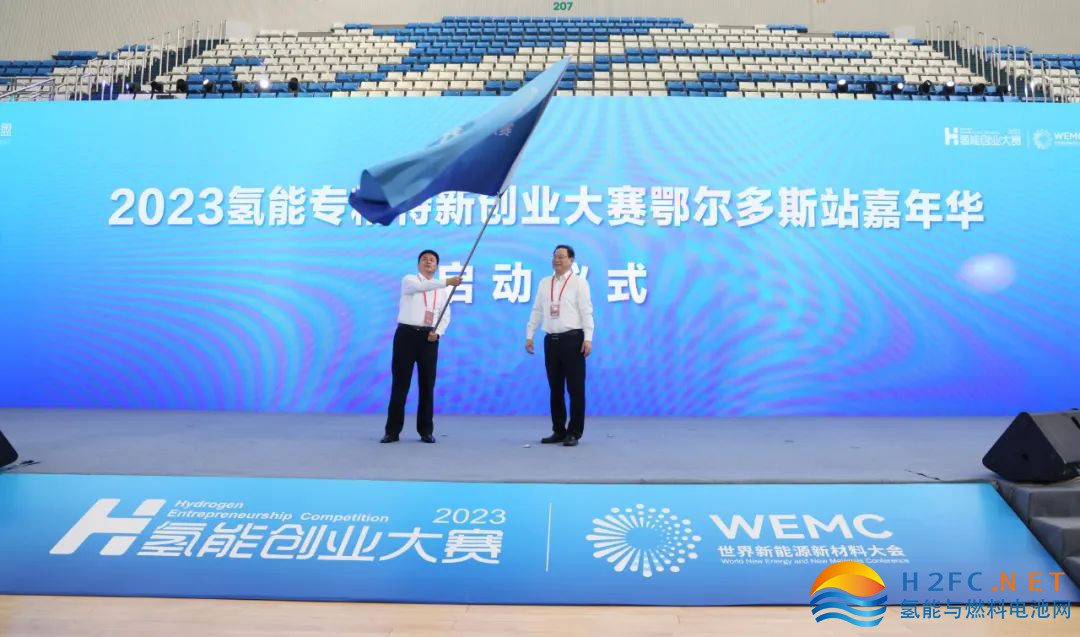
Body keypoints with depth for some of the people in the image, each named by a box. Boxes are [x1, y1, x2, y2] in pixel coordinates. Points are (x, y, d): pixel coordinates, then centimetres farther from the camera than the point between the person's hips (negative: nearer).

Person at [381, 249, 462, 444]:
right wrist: (447, 282, -33)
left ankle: (426, 431, 14)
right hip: (407, 334, -3)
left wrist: (438, 332, -10)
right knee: (400, 383, -1)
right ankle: (392, 431, 5)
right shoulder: (409, 280, 2)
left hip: (429, 337, 3)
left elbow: (446, 316, 10)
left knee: (427, 384, 5)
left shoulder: (442, 291, 13)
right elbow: (421, 286, -22)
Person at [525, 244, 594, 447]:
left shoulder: (578, 282, 0)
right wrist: (529, 335, 9)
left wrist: (588, 339, -14)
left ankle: (574, 432, 8)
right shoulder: (544, 283, 14)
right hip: (551, 339, 5)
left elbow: (586, 312, -6)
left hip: (572, 339, -5)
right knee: (555, 388, 10)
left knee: (575, 388, 0)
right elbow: (537, 311, 15)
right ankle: (558, 431, 19)